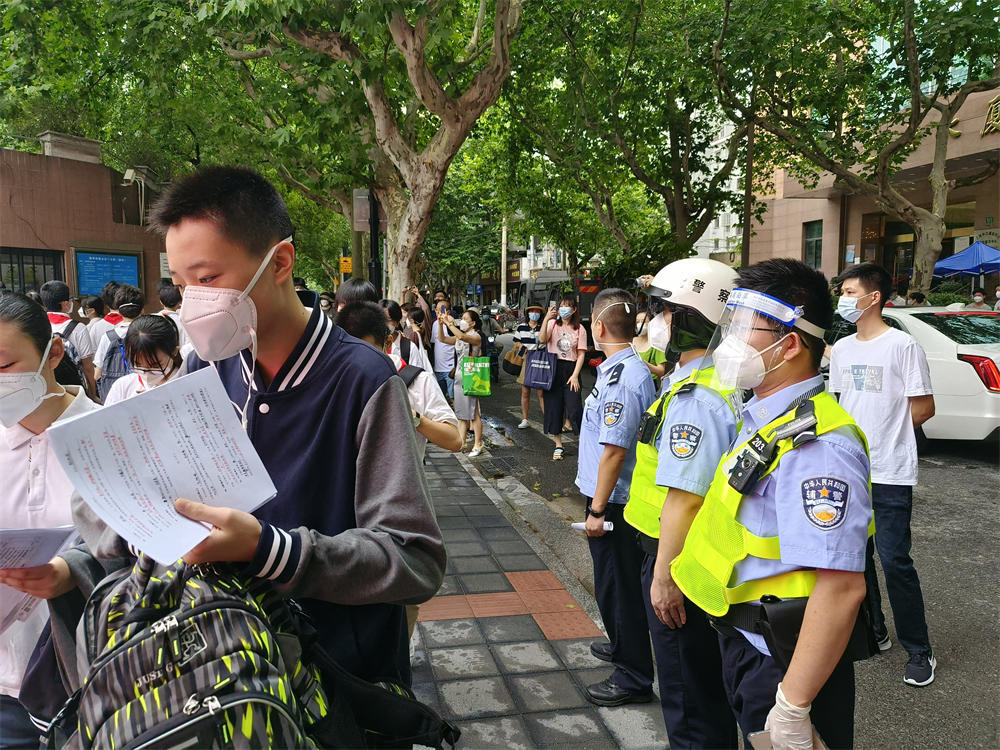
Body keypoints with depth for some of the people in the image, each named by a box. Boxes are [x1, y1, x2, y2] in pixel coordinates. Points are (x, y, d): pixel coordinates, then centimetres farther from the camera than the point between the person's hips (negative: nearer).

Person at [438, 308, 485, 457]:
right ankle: (461, 442, 22)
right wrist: (441, 324, -2)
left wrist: (450, 323, -22)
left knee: (473, 413, -4)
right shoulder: (459, 337, 14)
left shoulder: (476, 337, -11)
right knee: (460, 412, 13)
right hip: (459, 376, 8)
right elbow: (443, 339, 12)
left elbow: (461, 336, -30)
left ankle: (477, 445, 4)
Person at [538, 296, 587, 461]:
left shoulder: (579, 329, 3)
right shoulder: (553, 324, 5)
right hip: (553, 369, 1)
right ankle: (558, 445, 16)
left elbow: (581, 354, 0)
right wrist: (546, 319, -22)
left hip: (571, 369, -1)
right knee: (553, 408, 5)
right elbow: (542, 340, -13)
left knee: (574, 408, -8)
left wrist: (575, 375, -9)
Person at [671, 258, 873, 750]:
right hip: (747, 641, 9)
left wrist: (793, 704, -28)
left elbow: (841, 586, -32)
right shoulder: (764, 418, 5)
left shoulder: (813, 445, -28)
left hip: (782, 663, -9)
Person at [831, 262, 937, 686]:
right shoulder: (842, 349, 9)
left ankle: (919, 651, 12)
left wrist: (880, 438, -1)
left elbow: (923, 408, -8)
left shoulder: (902, 345, -10)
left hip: (890, 474, -7)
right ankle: (873, 631, 31)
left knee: (894, 560, -4)